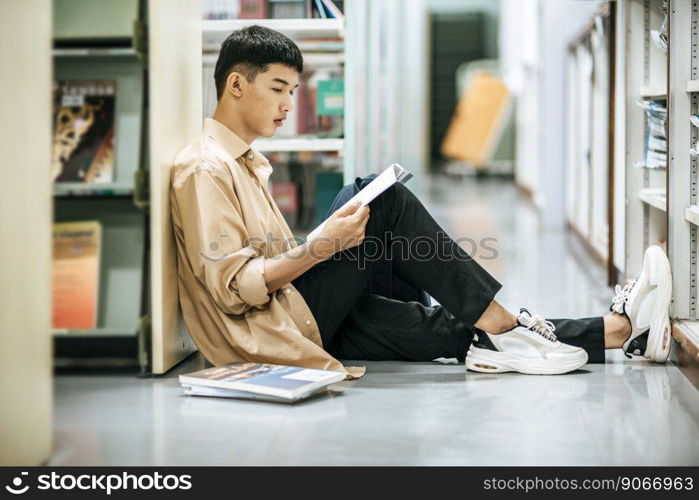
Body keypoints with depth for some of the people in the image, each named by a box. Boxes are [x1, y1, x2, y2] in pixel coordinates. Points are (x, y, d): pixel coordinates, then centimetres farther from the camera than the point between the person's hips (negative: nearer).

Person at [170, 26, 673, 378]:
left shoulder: (248, 162, 23)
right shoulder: (206, 170, -10)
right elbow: (231, 286, -19)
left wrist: (322, 243, 8)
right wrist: (321, 246, -22)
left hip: (311, 318, 9)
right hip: (279, 328, -9)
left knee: (451, 327, -3)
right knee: (383, 199, -19)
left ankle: (621, 330, -9)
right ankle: (500, 323, -16)